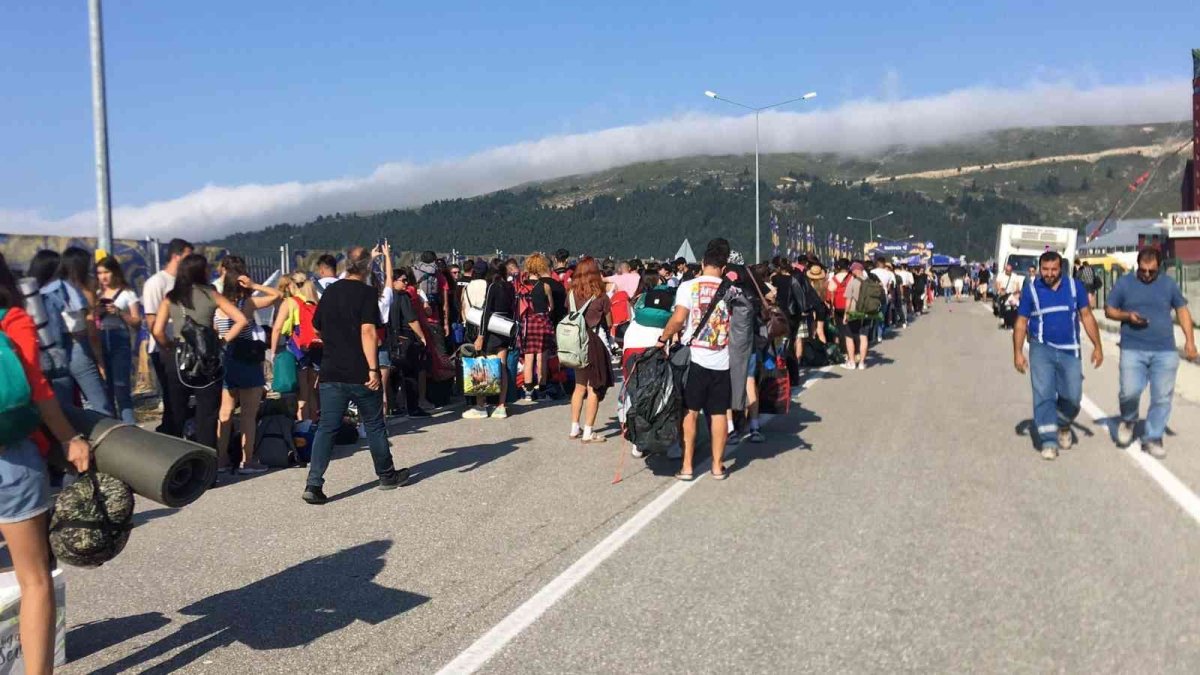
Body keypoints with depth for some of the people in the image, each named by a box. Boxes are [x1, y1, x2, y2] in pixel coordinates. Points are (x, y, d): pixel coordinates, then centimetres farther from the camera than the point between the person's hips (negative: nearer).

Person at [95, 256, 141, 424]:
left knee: (121, 385, -11)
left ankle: (128, 426, -13)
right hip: (100, 343, 4)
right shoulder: (97, 295, 16)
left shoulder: (127, 293, 4)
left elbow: (137, 322, -1)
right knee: (105, 386, 6)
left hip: (120, 342, -4)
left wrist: (119, 312, -14)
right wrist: (96, 312, -4)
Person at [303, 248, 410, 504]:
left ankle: (314, 484, -8)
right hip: (360, 373, -4)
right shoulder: (367, 293, -9)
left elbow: (318, 328, 21)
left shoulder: (329, 292, 10)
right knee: (374, 425, 11)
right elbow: (367, 331, -19)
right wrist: (373, 368, -20)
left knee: (326, 428, 3)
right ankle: (387, 475, 25)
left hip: (331, 372, 5)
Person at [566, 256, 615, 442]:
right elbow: (609, 323, 2)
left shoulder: (571, 294, 0)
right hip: (595, 343, -5)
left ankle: (575, 428, 22)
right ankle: (588, 432, 4)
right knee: (594, 388, 3)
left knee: (580, 386, 18)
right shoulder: (601, 297, -9)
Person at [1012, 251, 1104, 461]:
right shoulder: (1031, 290, 1)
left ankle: (1063, 426, 31)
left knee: (1072, 396, 1)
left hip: (1070, 351, 2)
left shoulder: (1075, 287, 5)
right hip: (1042, 349, -1)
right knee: (1043, 395, -7)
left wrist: (1097, 346, 4)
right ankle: (1048, 442, -1)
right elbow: (1021, 322, 3)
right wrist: (1018, 353, -2)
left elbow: (1087, 316, 8)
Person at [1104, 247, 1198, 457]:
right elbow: (1109, 311, 9)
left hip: (1165, 352, 2)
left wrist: (1190, 340, 3)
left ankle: (1153, 438, 14)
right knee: (1130, 392, -14)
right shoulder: (1124, 283, 4)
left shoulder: (1168, 283, 7)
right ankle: (1128, 420, 18)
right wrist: (1128, 316, -11)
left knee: (1162, 397, 1)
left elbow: (1182, 310, 12)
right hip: (1133, 350, -2)